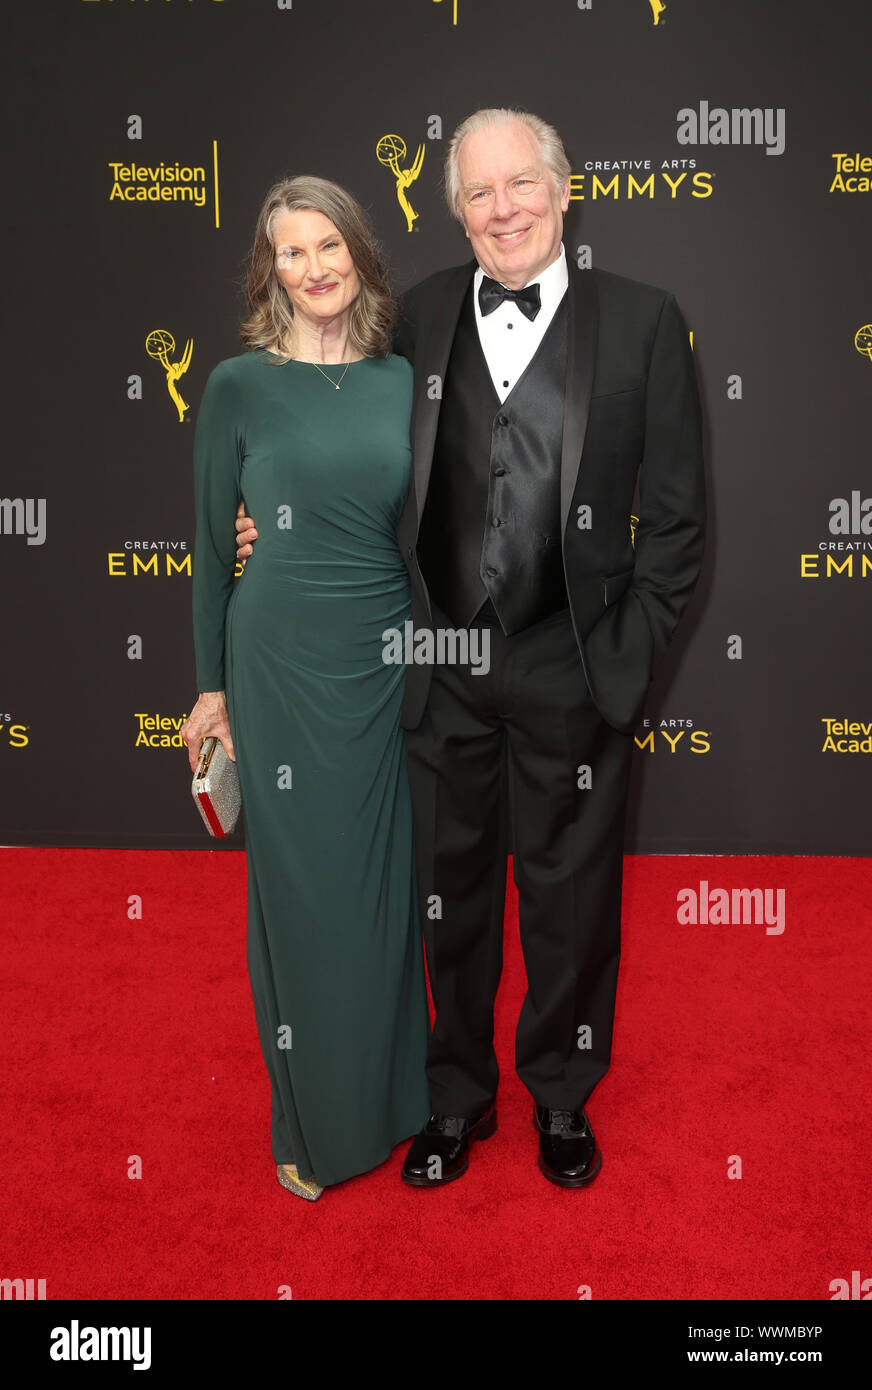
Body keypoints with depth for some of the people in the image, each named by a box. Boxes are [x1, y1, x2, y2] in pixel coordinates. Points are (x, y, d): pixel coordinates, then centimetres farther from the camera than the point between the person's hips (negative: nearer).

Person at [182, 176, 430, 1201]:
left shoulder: (406, 380, 6)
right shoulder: (240, 386, -1)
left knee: (388, 882, 12)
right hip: (283, 663, -2)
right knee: (300, 885, 7)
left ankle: (393, 1091, 35)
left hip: (392, 663, 3)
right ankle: (311, 1119, 28)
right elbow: (212, 543, 3)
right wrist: (210, 684, 3)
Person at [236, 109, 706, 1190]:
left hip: (572, 670, -2)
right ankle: (458, 1095, 39)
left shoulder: (642, 321, -2)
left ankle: (561, 1094, 39)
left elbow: (675, 512, -2)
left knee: (569, 893, 13)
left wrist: (631, 651, -6)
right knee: (447, 887, 15)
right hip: (440, 663, 3)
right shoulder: (417, 316, 5)